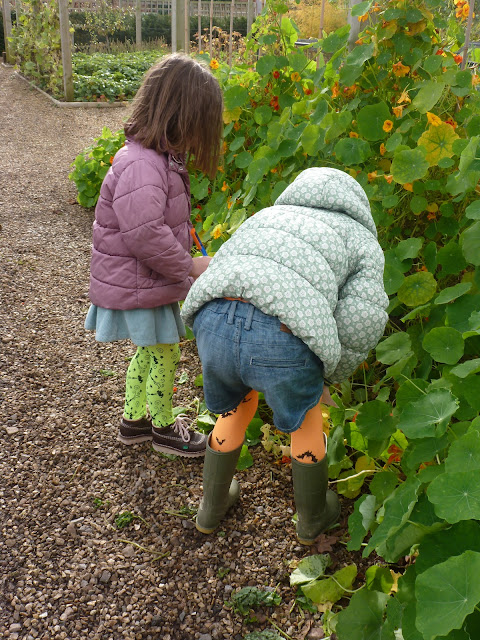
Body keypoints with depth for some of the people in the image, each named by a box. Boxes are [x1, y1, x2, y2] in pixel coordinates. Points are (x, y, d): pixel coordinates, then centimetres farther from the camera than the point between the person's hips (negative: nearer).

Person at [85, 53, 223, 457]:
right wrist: (189, 266, -23)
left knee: (148, 351, 22)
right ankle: (164, 427, 28)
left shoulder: (160, 157, 7)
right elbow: (145, 234, -35)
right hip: (137, 287, -10)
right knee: (165, 353, 6)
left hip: (151, 282, 10)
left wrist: (186, 260, 7)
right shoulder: (140, 166, -27)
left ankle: (134, 419, 40)